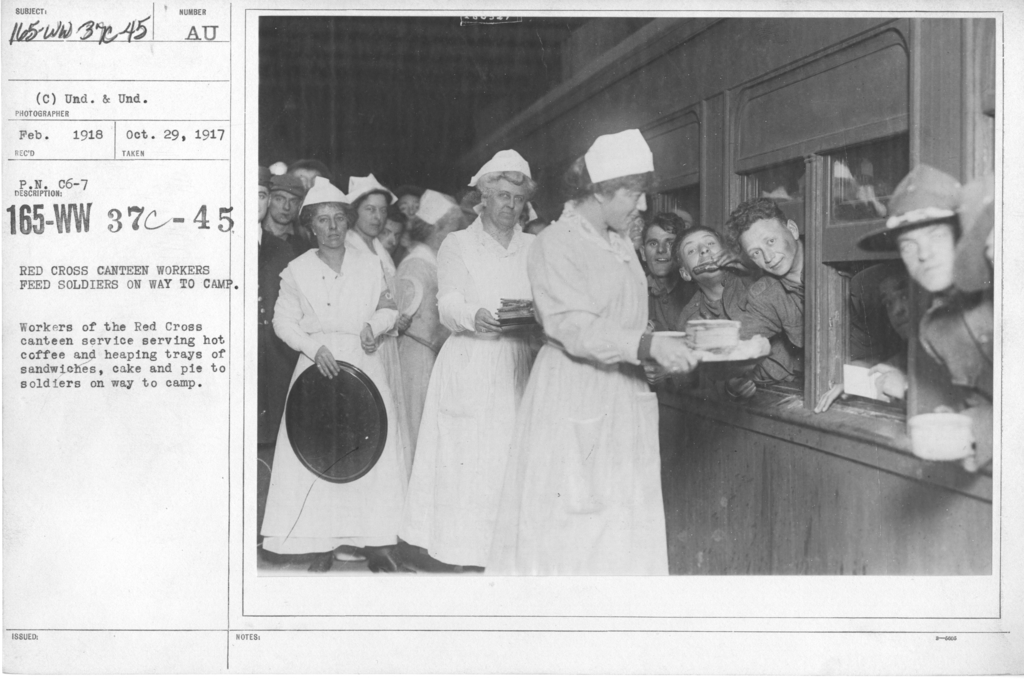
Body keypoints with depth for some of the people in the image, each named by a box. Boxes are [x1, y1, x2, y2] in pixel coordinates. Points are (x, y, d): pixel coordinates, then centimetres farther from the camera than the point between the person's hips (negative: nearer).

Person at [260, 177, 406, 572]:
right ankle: (323, 544, 4)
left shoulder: (369, 264, 8)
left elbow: (389, 309, 14)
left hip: (364, 365, 1)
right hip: (316, 364, -1)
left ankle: (374, 542, 4)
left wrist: (375, 325, -7)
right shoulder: (297, 270, 4)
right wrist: (314, 348, -11)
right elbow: (284, 321, 3)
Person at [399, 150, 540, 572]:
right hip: (468, 365, -2)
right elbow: (448, 306, -4)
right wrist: (475, 316, -25)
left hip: (517, 368, 2)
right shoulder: (457, 245, 9)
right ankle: (446, 551, -2)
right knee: (460, 461, -6)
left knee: (511, 457, -4)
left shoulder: (533, 248, 15)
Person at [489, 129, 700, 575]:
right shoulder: (557, 243, -10)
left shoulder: (621, 245, 14)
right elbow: (575, 328, -20)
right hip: (574, 398, -7)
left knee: (623, 522, 5)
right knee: (567, 526, -2)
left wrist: (664, 347, 5)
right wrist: (649, 345, -28)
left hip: (623, 396, 7)